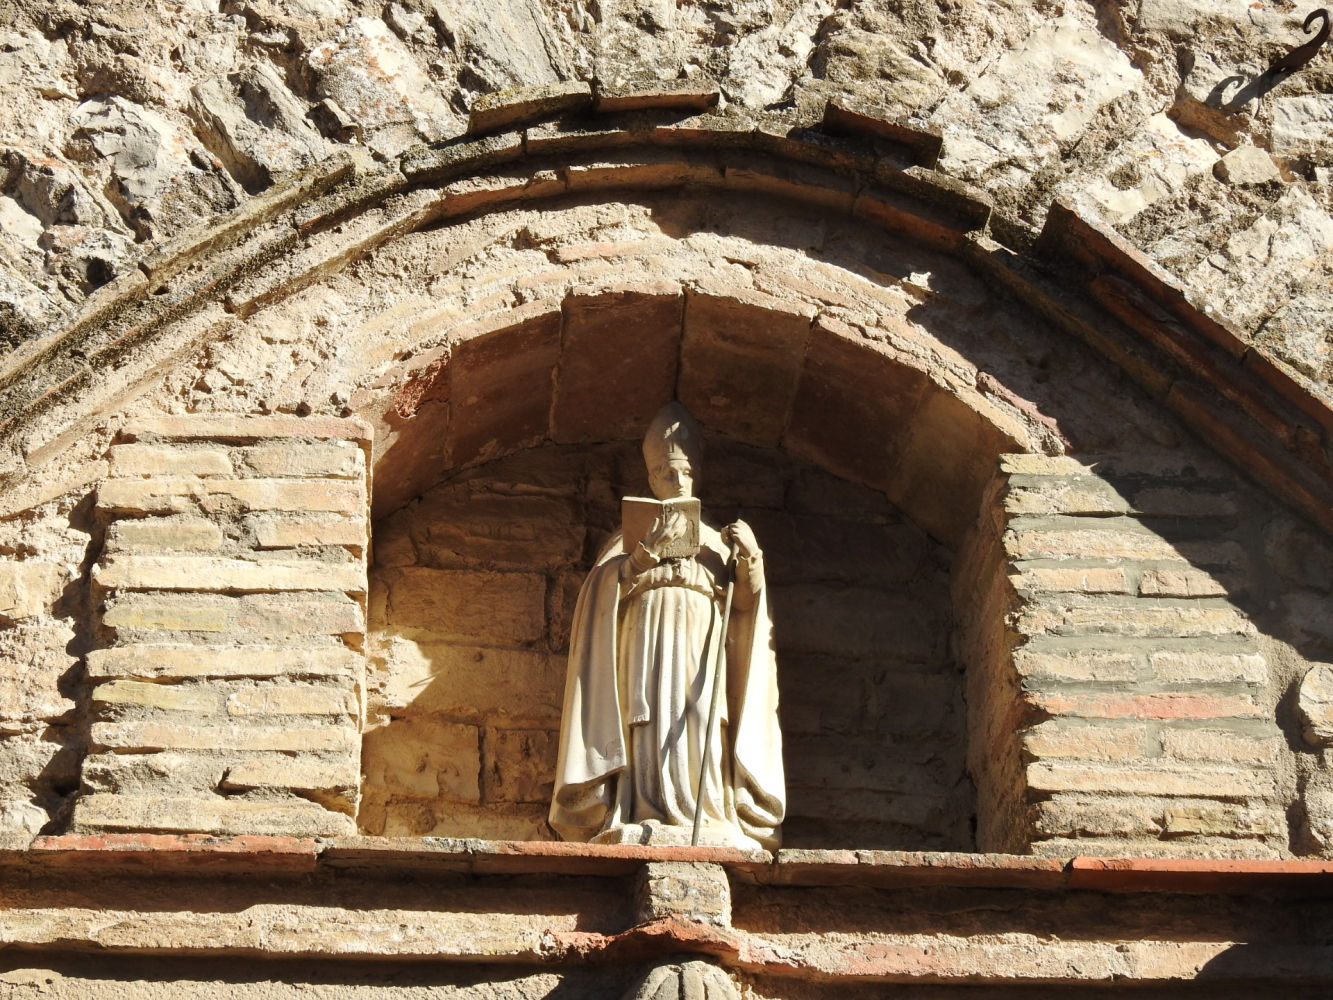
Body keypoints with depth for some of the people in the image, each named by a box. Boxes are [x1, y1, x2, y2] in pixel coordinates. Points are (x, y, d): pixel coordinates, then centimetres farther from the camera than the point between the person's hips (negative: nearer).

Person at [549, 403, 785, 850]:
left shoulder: (717, 542, 23)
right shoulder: (630, 541, 18)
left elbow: (744, 607, 14)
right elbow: (603, 591, 1)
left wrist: (751, 560, -3)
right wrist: (644, 554, -13)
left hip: (703, 657, 2)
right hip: (648, 649, -2)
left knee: (703, 739, -14)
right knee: (653, 740, -16)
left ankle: (710, 822, -20)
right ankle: (649, 825, -22)